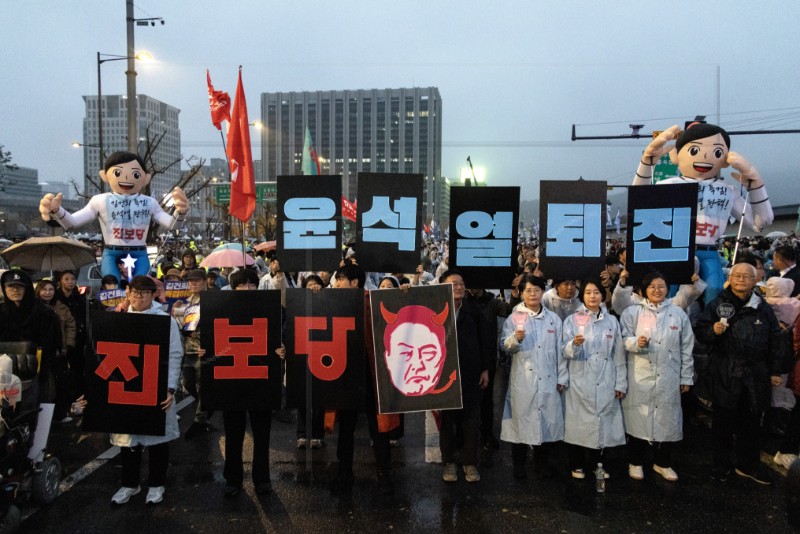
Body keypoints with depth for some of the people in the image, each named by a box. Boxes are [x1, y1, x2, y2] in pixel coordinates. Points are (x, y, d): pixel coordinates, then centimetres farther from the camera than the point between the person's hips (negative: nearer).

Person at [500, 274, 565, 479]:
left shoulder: (553, 319, 8)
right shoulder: (514, 318, 1)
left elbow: (559, 350, 9)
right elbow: (505, 346, -4)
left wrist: (562, 377, 7)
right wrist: (515, 339, -25)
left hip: (548, 379, 3)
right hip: (522, 380, -2)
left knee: (547, 418, 7)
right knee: (522, 418, 2)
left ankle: (542, 461, 25)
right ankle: (519, 464, 16)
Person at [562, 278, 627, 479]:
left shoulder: (611, 321, 7)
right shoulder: (572, 320, 0)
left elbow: (618, 354, 8)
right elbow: (566, 352, -4)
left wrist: (620, 383, 5)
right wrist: (574, 344, -26)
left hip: (605, 382, 2)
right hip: (580, 382, -2)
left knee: (603, 422, 6)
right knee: (579, 422, 1)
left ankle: (597, 464, 24)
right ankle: (577, 465, 17)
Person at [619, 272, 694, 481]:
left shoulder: (678, 314, 5)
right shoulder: (632, 312, -1)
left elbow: (686, 348, 7)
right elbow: (623, 338, -1)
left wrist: (686, 377, 7)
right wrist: (636, 343, -23)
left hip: (668, 378, 2)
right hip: (639, 376, -2)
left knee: (666, 420, 8)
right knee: (638, 418, 4)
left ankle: (663, 463, 28)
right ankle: (636, 462, 22)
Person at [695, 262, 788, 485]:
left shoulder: (763, 308, 7)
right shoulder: (717, 305, -1)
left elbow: (775, 340, 12)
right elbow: (700, 331, 0)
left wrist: (775, 371, 10)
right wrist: (713, 330, -21)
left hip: (756, 375, 3)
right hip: (725, 375, -3)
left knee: (751, 422, 14)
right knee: (723, 421, 7)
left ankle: (748, 464, 30)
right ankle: (721, 465, 21)